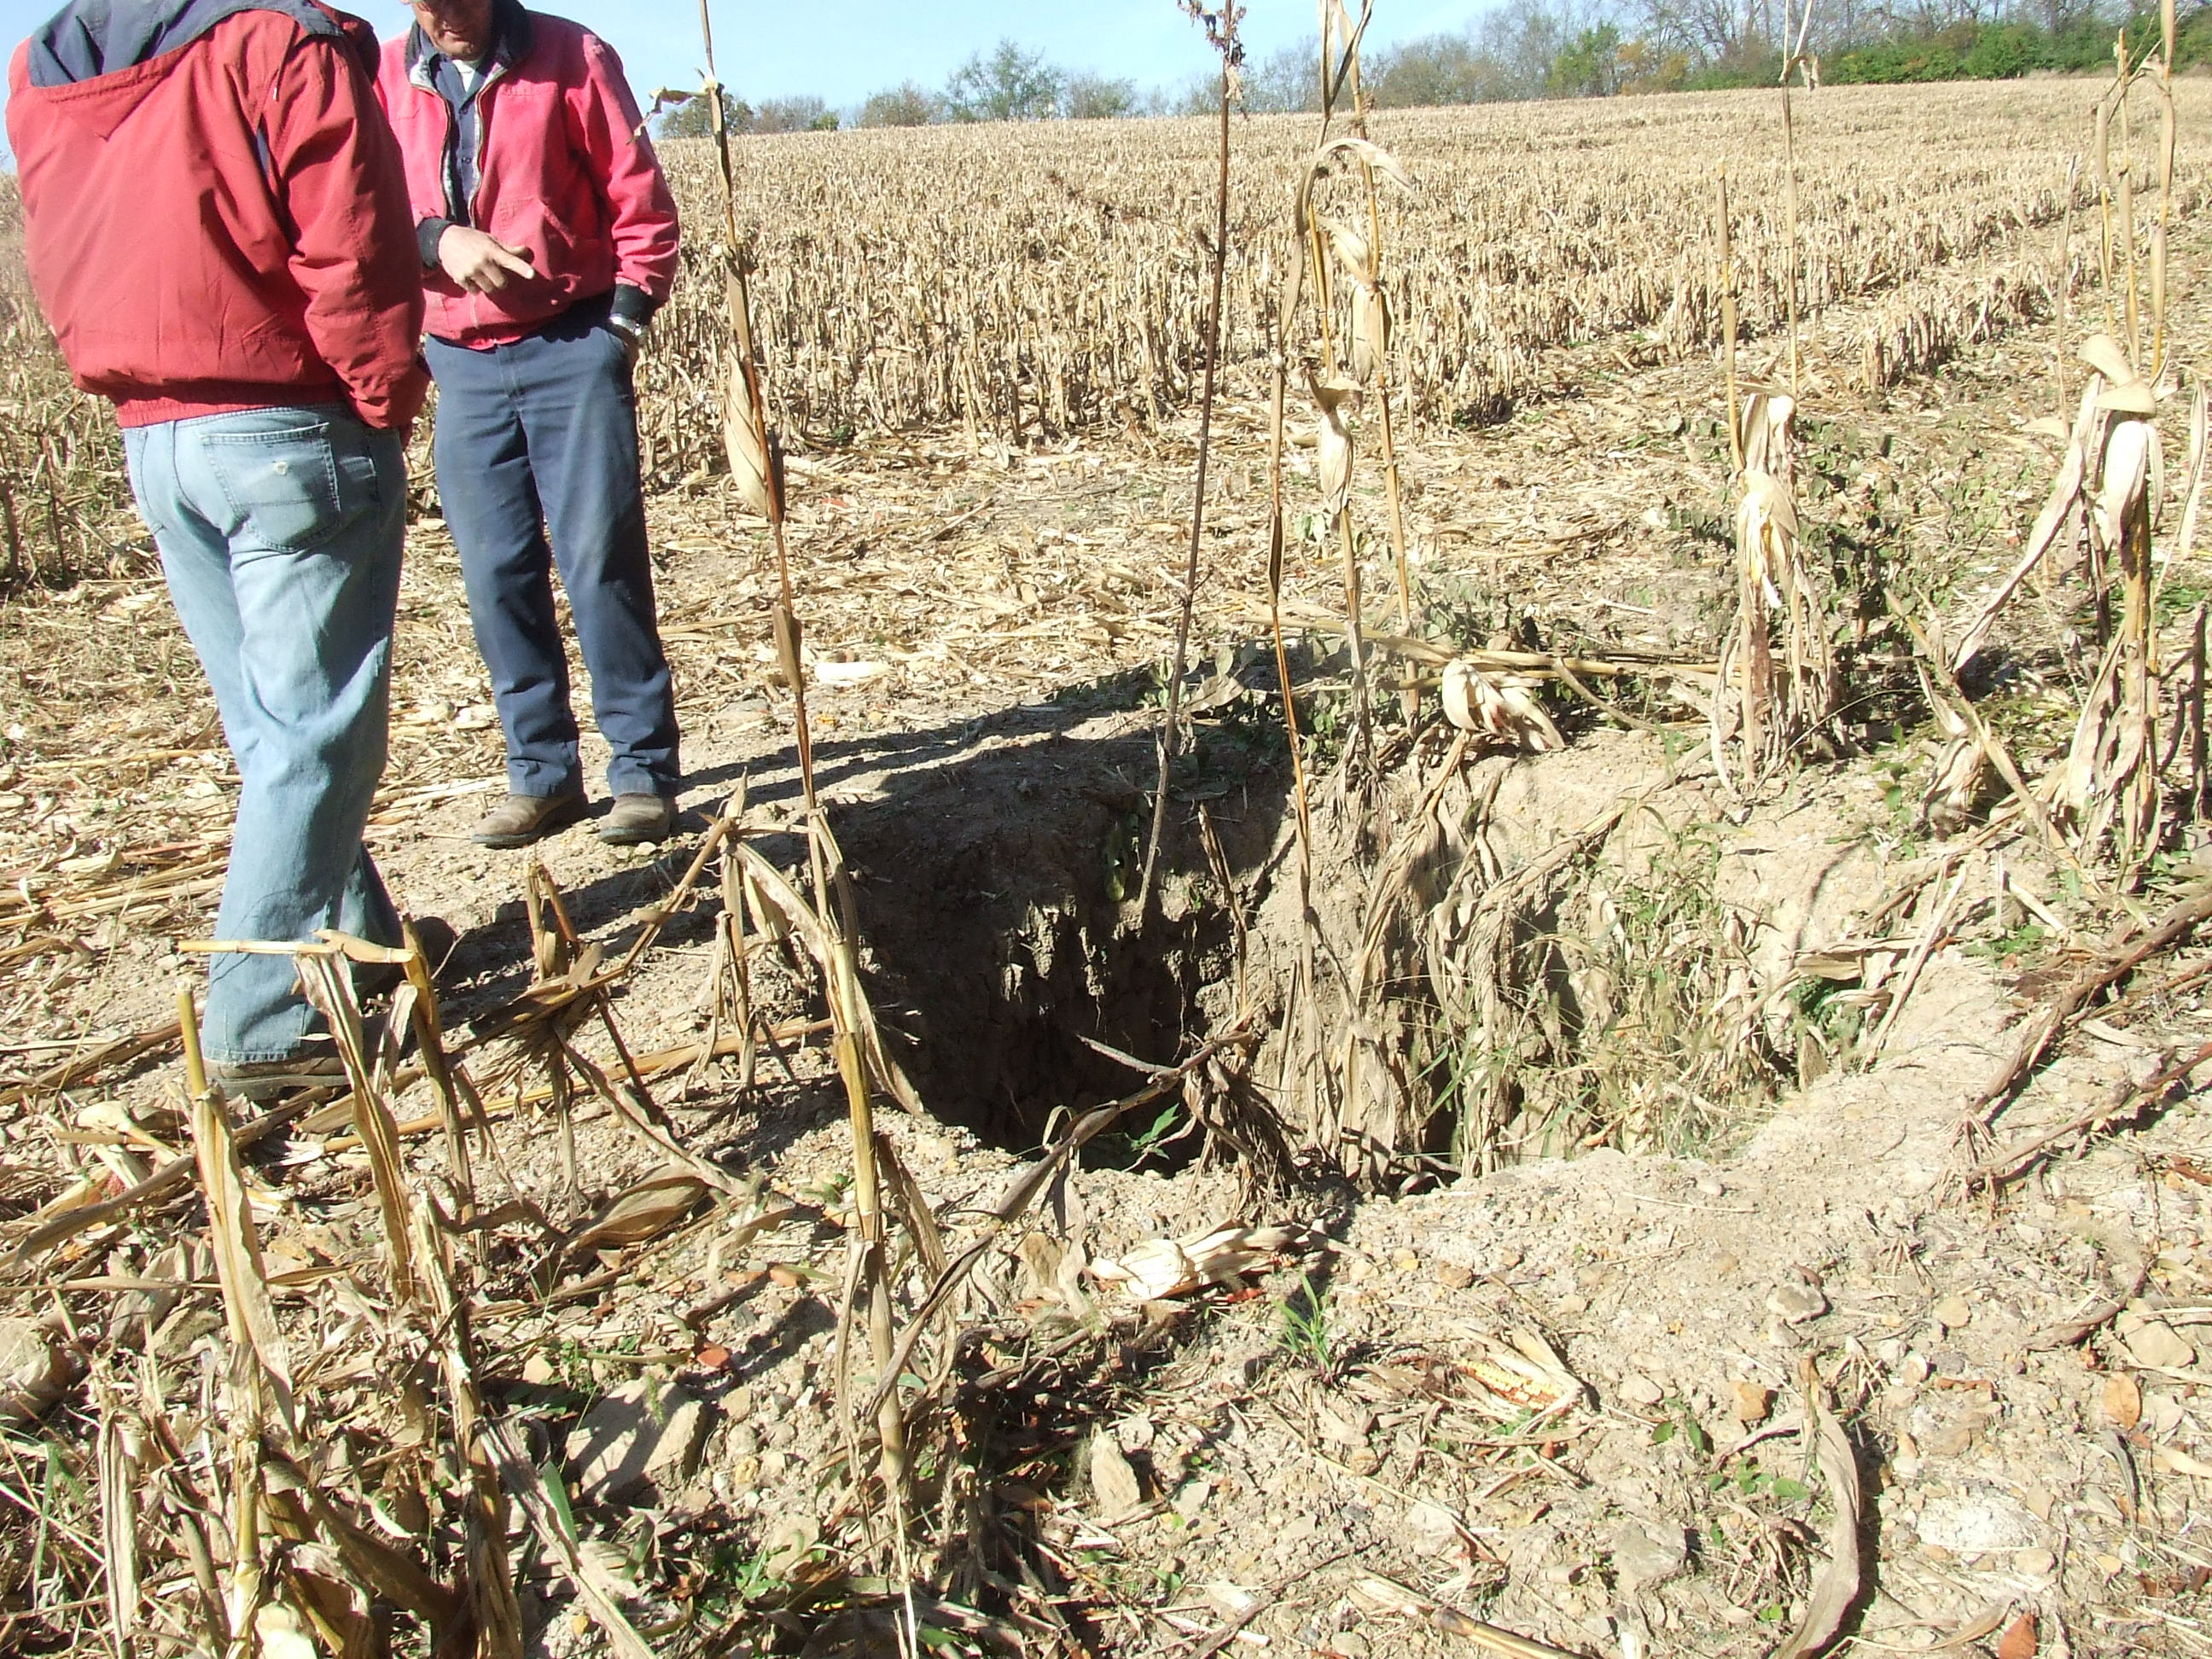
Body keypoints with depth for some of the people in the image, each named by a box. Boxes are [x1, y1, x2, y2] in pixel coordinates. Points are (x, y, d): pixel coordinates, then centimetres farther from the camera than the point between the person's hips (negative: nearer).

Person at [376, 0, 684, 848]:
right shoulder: (383, 78, 7)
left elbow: (638, 194, 1)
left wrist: (629, 309, -8)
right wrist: (436, 238, -16)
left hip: (574, 345, -3)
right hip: (462, 362, 3)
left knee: (603, 561, -6)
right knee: (497, 574, 3)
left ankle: (644, 770, 3)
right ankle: (541, 772, 14)